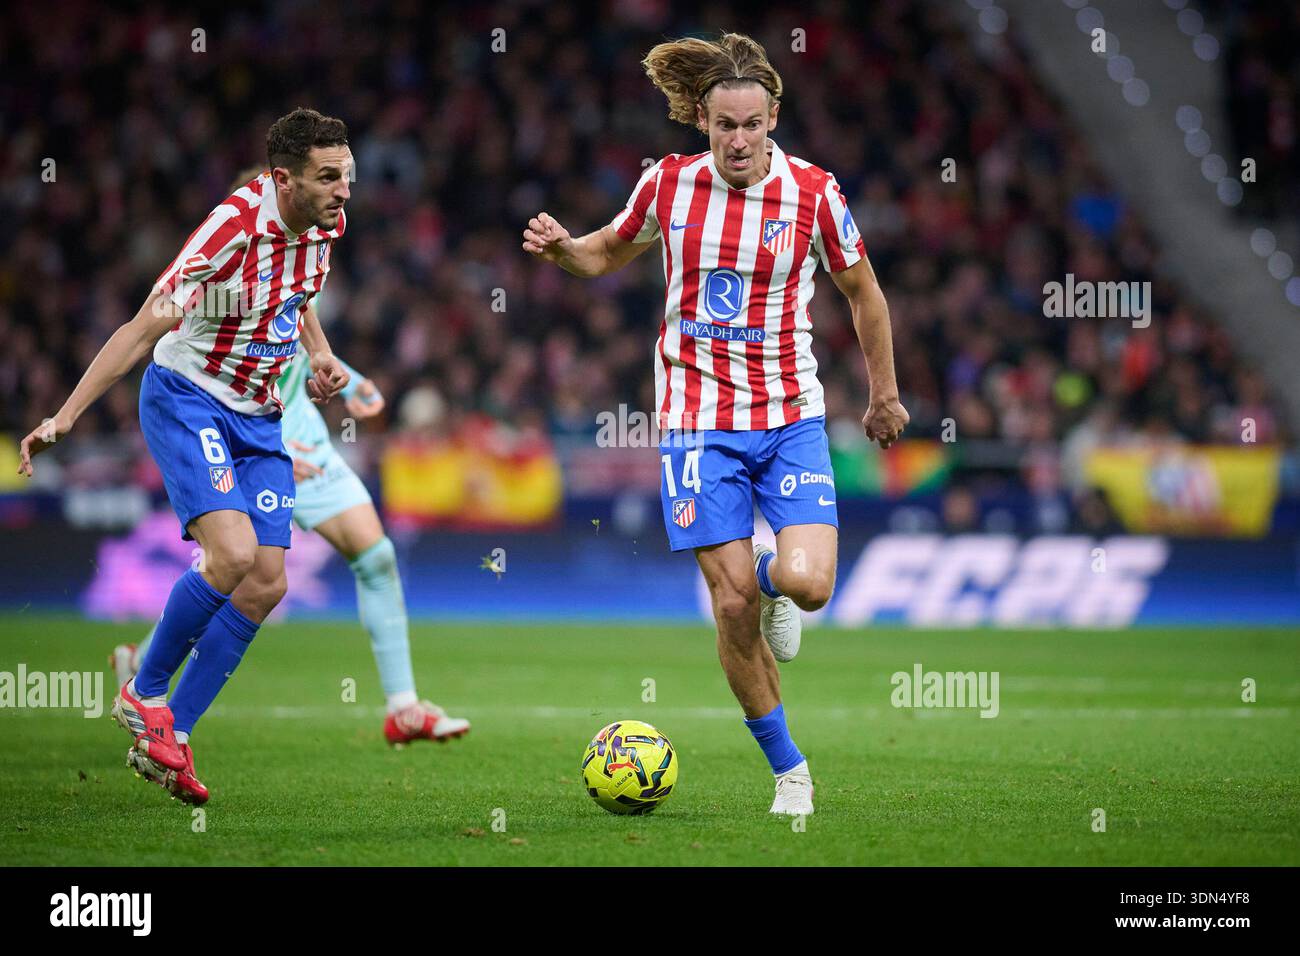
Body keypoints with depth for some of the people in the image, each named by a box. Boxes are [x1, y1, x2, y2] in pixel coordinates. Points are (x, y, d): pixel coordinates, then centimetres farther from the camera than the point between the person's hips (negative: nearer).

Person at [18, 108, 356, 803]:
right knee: (232, 551, -25)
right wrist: (64, 418, -27)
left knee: (266, 584, -3)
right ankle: (144, 695, -2)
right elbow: (146, 327, -25)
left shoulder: (325, 224, -2)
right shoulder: (235, 226, -25)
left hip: (261, 418, 7)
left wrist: (318, 354, 1)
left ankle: (167, 739, 7)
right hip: (187, 400, -7)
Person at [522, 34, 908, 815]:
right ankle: (790, 770, 11)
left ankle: (775, 582, 20)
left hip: (791, 417, -1)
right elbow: (609, 253, 16)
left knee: (807, 583, -19)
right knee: (735, 604, -5)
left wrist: (885, 394, 16)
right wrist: (562, 249, -6)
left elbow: (862, 291, 9)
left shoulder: (814, 193, -7)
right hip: (698, 420, 1)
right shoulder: (669, 185, -3)